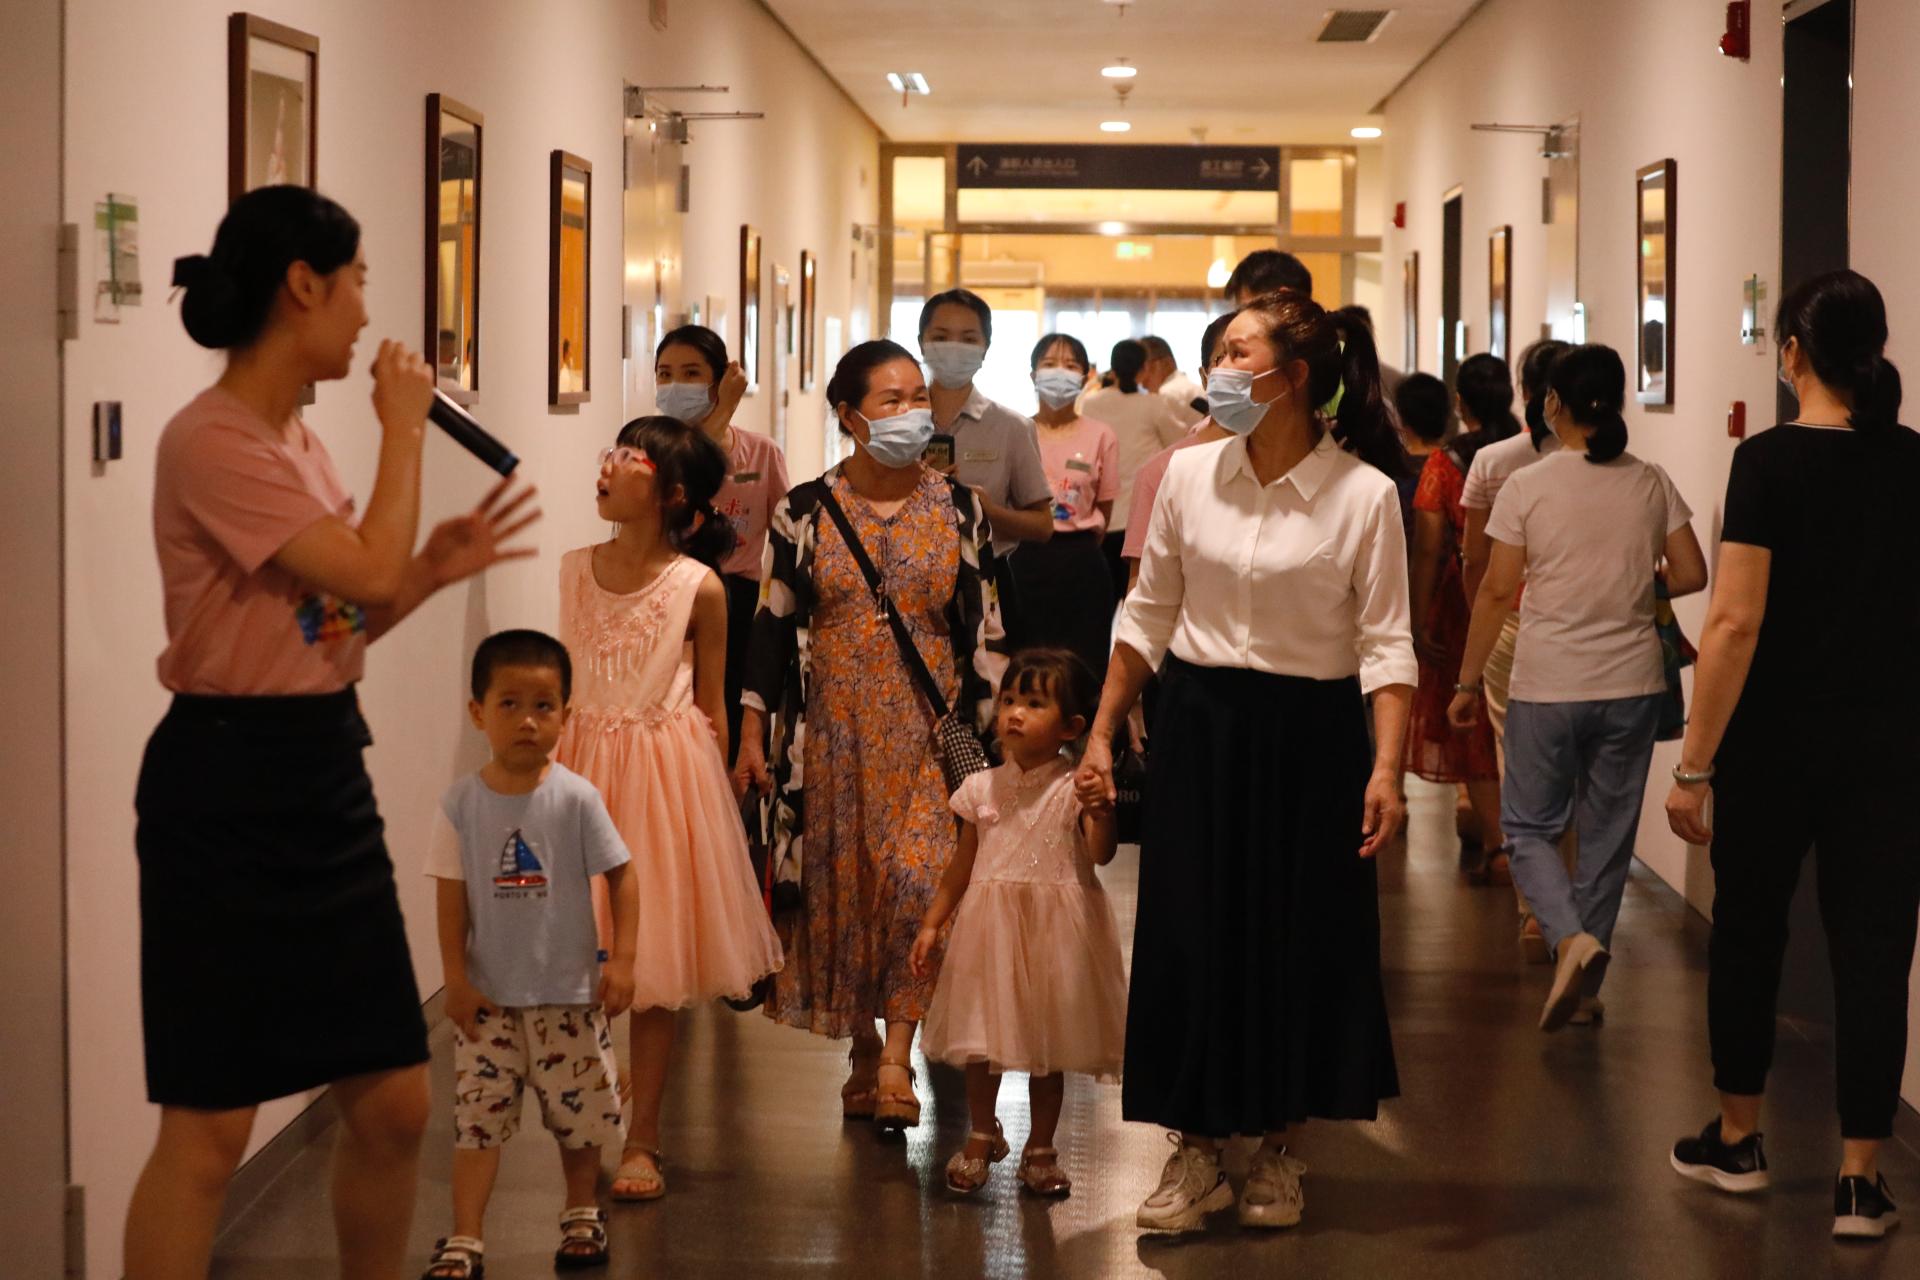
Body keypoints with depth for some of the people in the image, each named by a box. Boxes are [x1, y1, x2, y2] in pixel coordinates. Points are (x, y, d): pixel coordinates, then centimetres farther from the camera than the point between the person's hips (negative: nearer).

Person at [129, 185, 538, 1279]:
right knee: (211, 1127, -4)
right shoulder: (212, 442, -17)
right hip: (228, 786, -9)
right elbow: (369, 574, -22)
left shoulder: (299, 439, 12)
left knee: (395, 1101, 11)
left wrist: (435, 570, 5)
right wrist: (405, 428, -11)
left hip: (329, 771, 9)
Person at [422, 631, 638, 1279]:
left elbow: (620, 874, -5)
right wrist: (456, 977, -5)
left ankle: (582, 1213, 34)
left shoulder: (575, 798, -10)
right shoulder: (462, 804, -6)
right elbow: (451, 893, -2)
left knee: (579, 1105, 12)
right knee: (477, 1111, -2)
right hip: (488, 994, 0)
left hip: (568, 990, 0)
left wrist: (622, 959, -10)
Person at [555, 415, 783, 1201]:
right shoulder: (577, 569, 4)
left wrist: (712, 795, 2)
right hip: (584, 763, 3)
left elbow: (711, 709, 1)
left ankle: (642, 1142, 12)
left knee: (654, 966, 3)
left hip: (666, 772, -3)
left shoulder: (698, 588, -6)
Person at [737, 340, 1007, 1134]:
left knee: (919, 876, -15)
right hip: (833, 731, 0)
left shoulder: (958, 509, 3)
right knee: (843, 887, 5)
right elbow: (774, 622, 3)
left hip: (927, 728, 0)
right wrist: (753, 733, 0)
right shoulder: (807, 510, 1)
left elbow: (983, 628, 6)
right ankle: (864, 1054, 19)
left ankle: (896, 1056, -9)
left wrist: (996, 733, 3)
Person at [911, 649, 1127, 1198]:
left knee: (1047, 1047, 7)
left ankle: (1040, 1149, 21)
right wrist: (932, 923, 10)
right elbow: (963, 865, 12)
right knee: (981, 1040, 9)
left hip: (1053, 929, -3)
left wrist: (1101, 811, -36)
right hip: (989, 926, 3)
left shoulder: (1074, 788, -8)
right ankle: (982, 1137, 28)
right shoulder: (982, 788, 4)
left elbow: (1100, 854, -19)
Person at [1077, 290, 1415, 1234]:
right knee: (1188, 934, 3)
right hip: (1198, 724, 3)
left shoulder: (1363, 494, -9)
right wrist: (1101, 735, 6)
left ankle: (1277, 1147, 24)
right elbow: (1147, 615, 7)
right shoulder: (1189, 474, 0)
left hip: (1310, 733, -2)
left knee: (1301, 938, 6)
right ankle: (1195, 1151, 17)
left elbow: (1384, 642, -10)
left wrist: (1386, 768, -19)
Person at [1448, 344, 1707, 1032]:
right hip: (1632, 684, 3)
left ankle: (1572, 939, -15)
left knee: (1529, 825, 10)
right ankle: (1584, 987, 18)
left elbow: (1496, 592, -7)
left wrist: (1468, 683, 1)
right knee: (1608, 834, 13)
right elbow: (1692, 574, 2)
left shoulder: (1528, 486, -8)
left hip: (1548, 685, -3)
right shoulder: (1651, 484, 0)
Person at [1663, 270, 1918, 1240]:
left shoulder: (1771, 461, -11)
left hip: (1776, 740, -2)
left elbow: (1735, 623, -16)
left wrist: (1694, 763, -12)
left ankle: (1736, 1141, 28)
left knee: (1749, 934, 15)